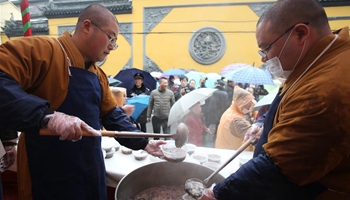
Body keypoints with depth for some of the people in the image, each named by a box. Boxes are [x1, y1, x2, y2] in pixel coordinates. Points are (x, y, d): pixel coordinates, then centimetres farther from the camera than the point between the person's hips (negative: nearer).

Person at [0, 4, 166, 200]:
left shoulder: (98, 75, 8)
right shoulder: (40, 49, -16)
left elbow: (112, 114, 9)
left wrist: (144, 142, 3)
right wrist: (47, 116, -38)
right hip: (49, 176, -7)